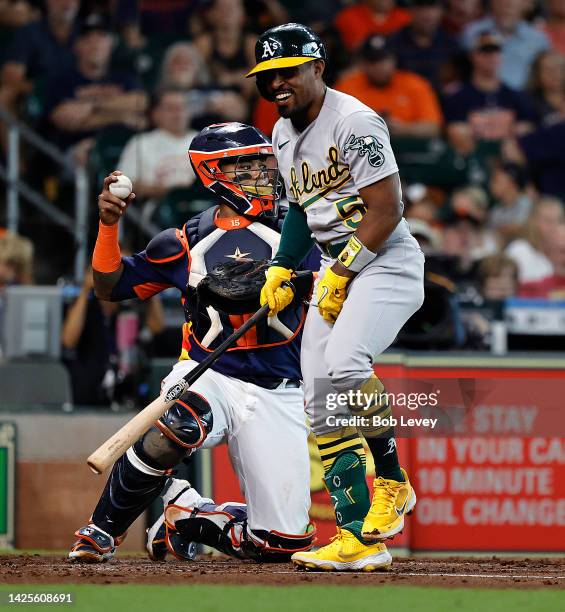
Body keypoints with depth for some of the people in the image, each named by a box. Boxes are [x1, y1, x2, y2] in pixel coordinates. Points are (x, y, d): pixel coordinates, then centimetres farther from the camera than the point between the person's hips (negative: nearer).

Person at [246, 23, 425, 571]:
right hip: (335, 268, 9)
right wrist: (280, 270, 12)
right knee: (322, 404, -2)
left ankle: (392, 480, -11)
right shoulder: (284, 134, 12)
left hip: (386, 262, -9)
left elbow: (386, 210, -19)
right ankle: (359, 540, -1)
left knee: (343, 363, -31)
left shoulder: (354, 122, -16)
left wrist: (342, 272, -18)